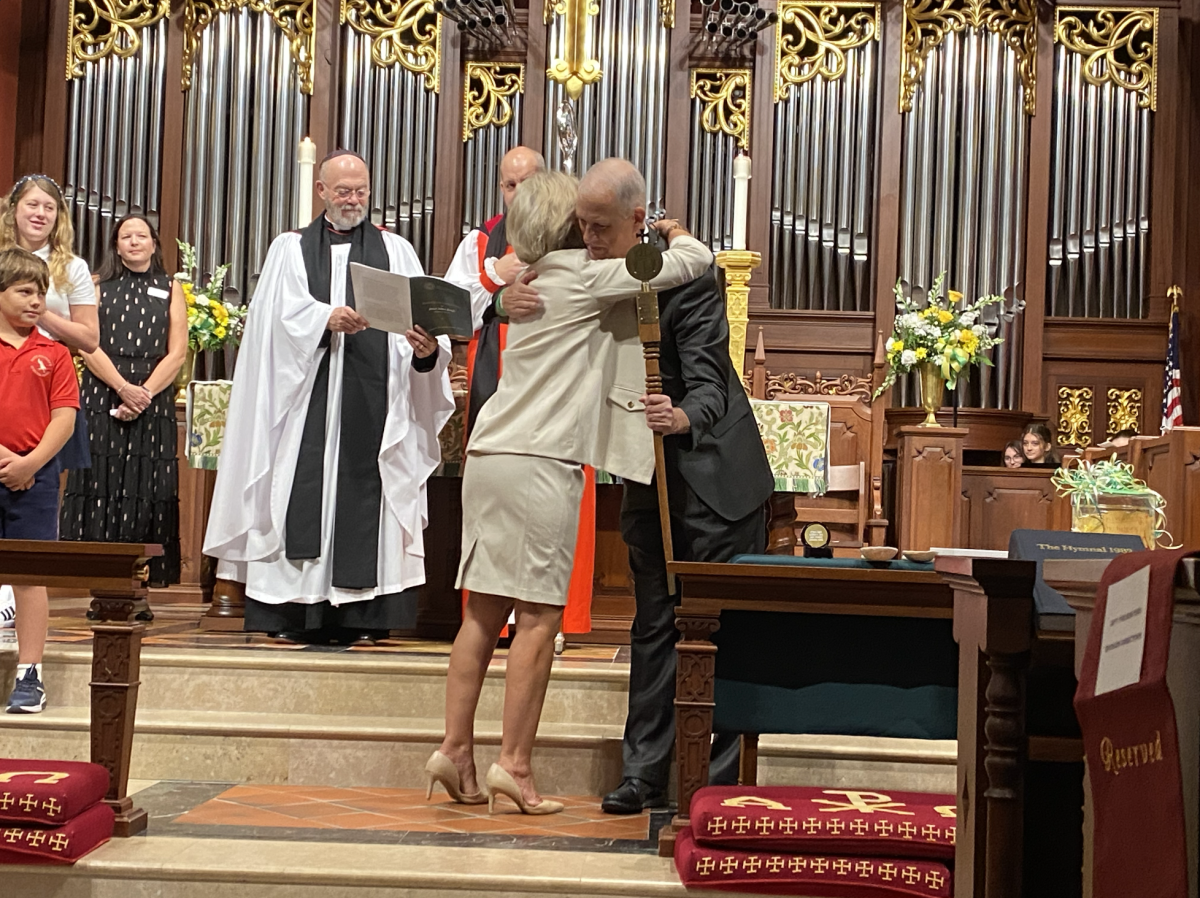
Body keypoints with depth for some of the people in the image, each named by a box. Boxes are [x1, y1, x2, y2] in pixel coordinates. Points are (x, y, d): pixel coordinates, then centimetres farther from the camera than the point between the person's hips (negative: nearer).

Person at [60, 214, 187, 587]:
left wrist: (144, 394, -10)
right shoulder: (100, 287, 11)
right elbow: (88, 346, 0)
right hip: (102, 400, 0)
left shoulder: (170, 290, 12)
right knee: (100, 484, -5)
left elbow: (177, 352, 3)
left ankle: (143, 581, -1)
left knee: (147, 492, -3)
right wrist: (123, 387, -14)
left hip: (153, 405, 0)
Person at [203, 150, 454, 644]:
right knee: (306, 491, -5)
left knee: (364, 492, -5)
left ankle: (360, 615, -3)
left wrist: (428, 349, -19)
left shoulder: (397, 252, 16)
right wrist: (327, 319, -21)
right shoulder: (290, 249, 15)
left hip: (373, 403, 0)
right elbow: (284, 316, -2)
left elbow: (420, 318, 3)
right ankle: (299, 612, -2)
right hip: (307, 397, 0)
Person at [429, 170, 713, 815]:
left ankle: (455, 749, 10)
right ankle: (514, 763, -2)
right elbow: (695, 261, -3)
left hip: (488, 454, 8)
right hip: (540, 464, -8)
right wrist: (676, 236, 18)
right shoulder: (582, 274, -4)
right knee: (538, 617, -4)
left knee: (484, 610, 8)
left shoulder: (531, 280, 19)